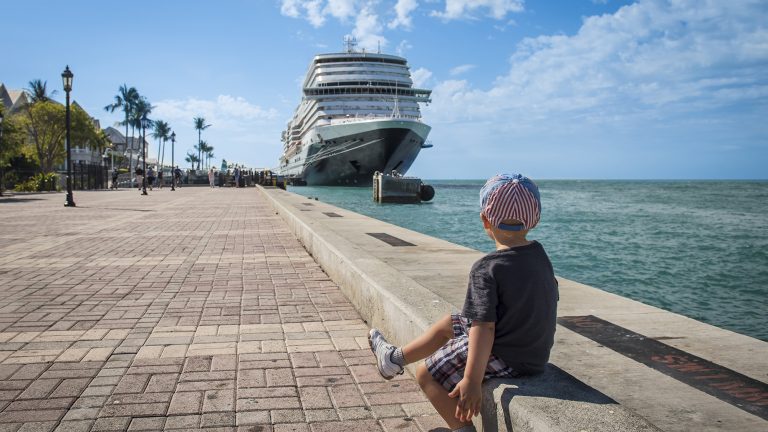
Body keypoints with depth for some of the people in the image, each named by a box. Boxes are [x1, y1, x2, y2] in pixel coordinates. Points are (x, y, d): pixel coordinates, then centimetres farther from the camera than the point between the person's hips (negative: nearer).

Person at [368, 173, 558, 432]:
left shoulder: (486, 269, -23)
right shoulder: (541, 255, -1)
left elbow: (484, 327, -27)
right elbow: (542, 301, 10)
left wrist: (472, 381, -25)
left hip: (504, 358, -8)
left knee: (426, 374, 8)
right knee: (448, 323, 23)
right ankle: (395, 358, 39)